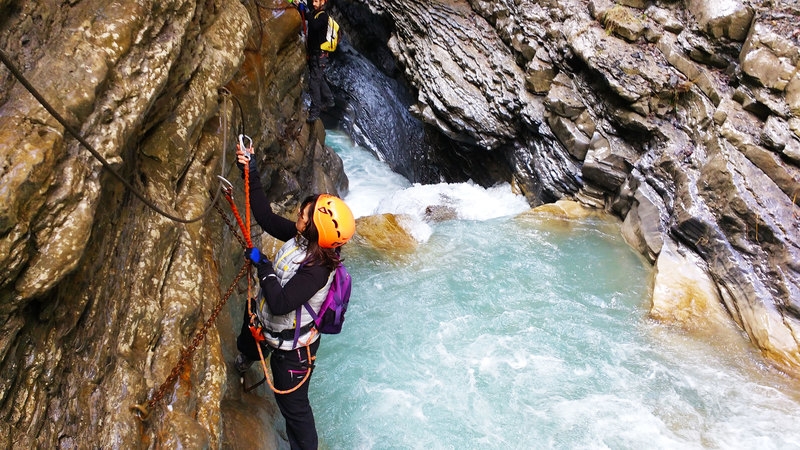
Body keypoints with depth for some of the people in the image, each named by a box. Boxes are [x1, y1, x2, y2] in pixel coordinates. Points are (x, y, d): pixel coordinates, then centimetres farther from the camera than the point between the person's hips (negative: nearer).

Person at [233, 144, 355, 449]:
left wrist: (263, 266, -27)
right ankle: (246, 356, 77)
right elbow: (267, 218, -7)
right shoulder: (300, 236, -17)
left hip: (292, 346, -9)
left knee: (293, 405, 6)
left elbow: (280, 303, -38)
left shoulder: (316, 270, -38)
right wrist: (251, 175, -12)